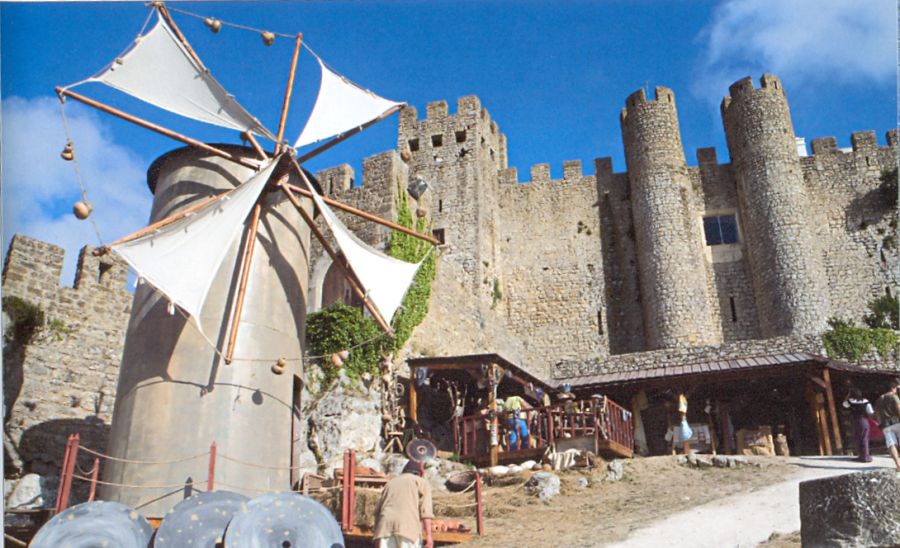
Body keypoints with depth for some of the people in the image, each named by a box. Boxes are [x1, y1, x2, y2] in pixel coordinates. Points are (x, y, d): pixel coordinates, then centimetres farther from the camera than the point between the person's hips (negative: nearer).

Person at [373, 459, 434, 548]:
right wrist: (428, 535, -6)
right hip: (407, 525, -4)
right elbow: (425, 510, 1)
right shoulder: (422, 482, 17)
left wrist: (377, 538, 28)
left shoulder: (391, 482, 30)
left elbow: (378, 509, 24)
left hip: (385, 525, 4)